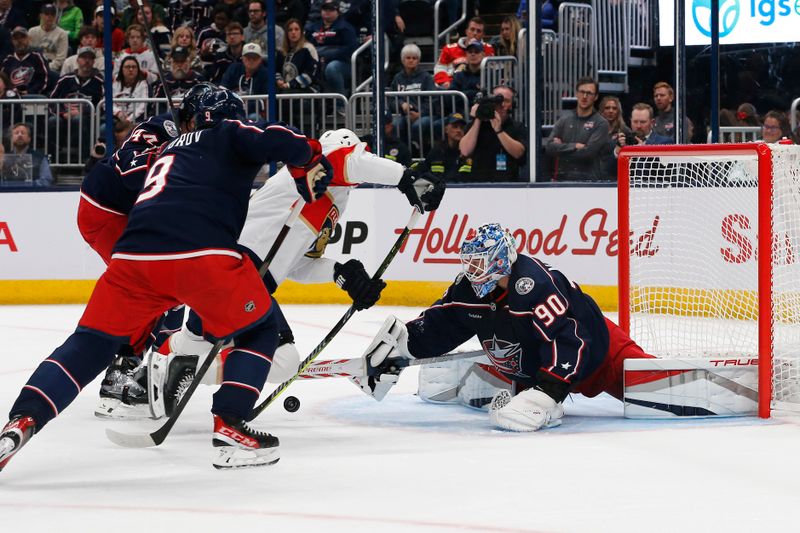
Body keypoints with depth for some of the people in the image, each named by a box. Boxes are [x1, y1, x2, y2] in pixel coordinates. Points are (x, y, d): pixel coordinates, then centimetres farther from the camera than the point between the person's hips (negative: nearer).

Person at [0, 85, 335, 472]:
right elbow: (277, 142, -2)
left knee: (89, 346, 12)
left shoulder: (171, 149, 38)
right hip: (203, 253, -5)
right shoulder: (231, 134, 20)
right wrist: (310, 159, 18)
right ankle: (229, 428, 1)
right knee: (258, 332, 16)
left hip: (134, 254, 5)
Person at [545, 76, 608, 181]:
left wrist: (562, 148, -3)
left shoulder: (600, 123, -1)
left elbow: (588, 153, -12)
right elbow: (549, 147, 1)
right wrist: (574, 146, -9)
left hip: (588, 180, -3)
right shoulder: (565, 118, 11)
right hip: (562, 178, 3)